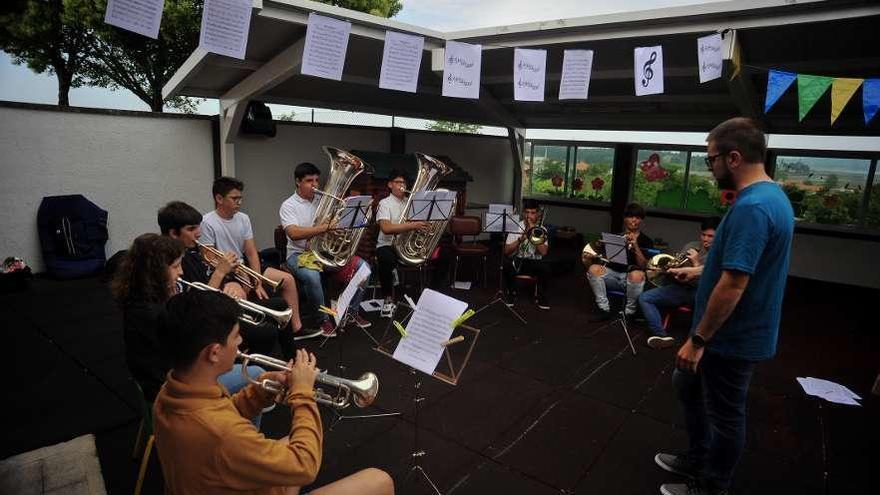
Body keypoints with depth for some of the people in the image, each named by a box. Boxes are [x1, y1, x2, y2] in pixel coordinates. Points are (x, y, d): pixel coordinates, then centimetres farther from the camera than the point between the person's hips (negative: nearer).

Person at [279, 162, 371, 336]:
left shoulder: (323, 200, 10)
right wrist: (326, 227, -32)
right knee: (312, 276, -38)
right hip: (300, 253, -5)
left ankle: (352, 311, 4)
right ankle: (324, 319, -14)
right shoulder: (289, 206, -6)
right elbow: (294, 233, -25)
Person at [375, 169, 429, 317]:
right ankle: (388, 299, -17)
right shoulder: (384, 203, -4)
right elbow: (386, 228, -22)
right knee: (387, 260, -39)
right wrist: (412, 225, -30)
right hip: (387, 245, -5)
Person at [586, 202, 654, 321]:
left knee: (637, 275, -37)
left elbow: (643, 266, -3)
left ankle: (629, 313, -15)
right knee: (593, 268, -26)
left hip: (631, 277, -2)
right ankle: (604, 310, -17)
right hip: (613, 274, 3)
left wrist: (635, 246, -14)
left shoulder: (646, 241, 8)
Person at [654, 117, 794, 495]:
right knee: (687, 385, 23)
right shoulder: (771, 195, 7)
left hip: (731, 338, -10)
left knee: (724, 414, 10)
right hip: (734, 332, 10)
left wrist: (698, 339, -22)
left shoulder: (751, 207, -27)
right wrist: (697, 270, 21)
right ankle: (697, 460, 41)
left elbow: (734, 284, -29)